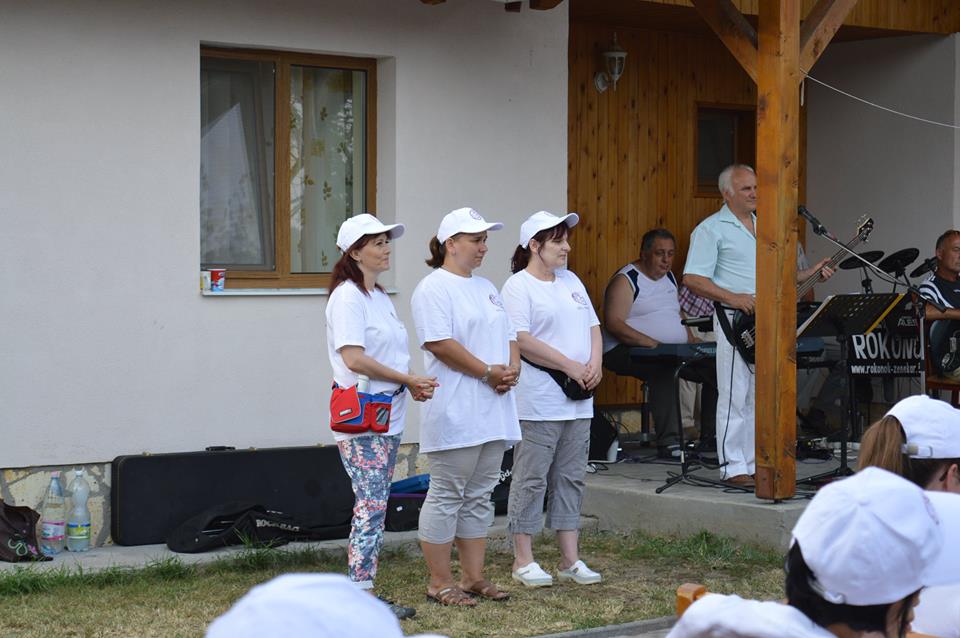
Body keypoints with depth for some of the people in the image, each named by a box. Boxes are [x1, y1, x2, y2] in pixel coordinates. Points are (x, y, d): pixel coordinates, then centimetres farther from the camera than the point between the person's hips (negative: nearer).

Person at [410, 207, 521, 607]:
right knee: (446, 497, -3)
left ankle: (473, 577, 18)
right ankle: (439, 583, 2)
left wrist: (512, 369, -1)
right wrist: (489, 372, -15)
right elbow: (440, 343, -18)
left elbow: (509, 335, 20)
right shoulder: (434, 289, -8)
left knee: (479, 497, 11)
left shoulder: (486, 288, 20)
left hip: (492, 412, 9)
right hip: (454, 412, -9)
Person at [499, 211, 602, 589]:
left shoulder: (571, 282, 17)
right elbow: (521, 340, -18)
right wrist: (570, 366, -16)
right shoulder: (518, 286, -8)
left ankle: (570, 560, 16)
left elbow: (593, 327, 20)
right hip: (538, 402, -8)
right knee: (531, 479, -2)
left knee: (571, 479, 10)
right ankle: (523, 561, 5)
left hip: (577, 401, 8)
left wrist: (595, 363, 0)